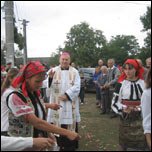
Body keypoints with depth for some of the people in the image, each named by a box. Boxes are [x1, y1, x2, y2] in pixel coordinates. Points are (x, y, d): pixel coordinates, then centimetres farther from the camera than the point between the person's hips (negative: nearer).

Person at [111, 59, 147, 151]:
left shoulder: (143, 83, 1)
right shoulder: (121, 84, -3)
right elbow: (115, 102, -2)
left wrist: (140, 107, -10)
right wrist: (123, 109, -20)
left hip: (141, 116, 1)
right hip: (125, 117, -1)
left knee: (142, 142, 2)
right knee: (124, 142, 10)